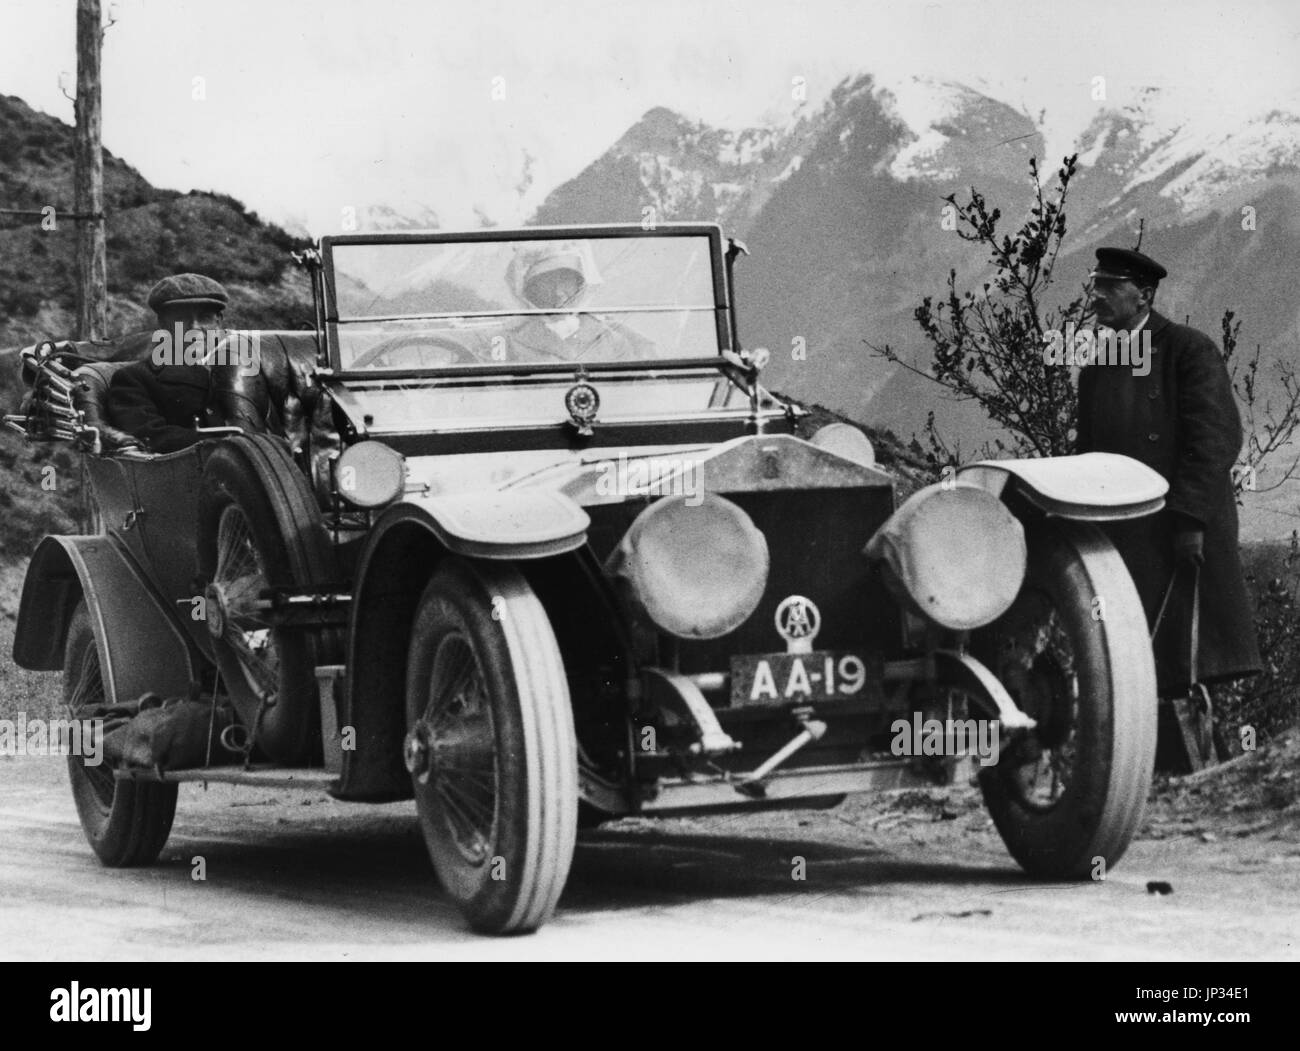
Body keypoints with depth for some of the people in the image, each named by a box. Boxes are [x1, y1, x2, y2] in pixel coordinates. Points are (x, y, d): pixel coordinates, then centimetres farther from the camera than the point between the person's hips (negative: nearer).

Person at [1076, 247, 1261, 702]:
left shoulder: (1190, 349, -2)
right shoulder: (1095, 370, 18)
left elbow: (1217, 439, -10)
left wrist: (1190, 520, -18)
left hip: (1185, 536, -5)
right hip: (1120, 541, 5)